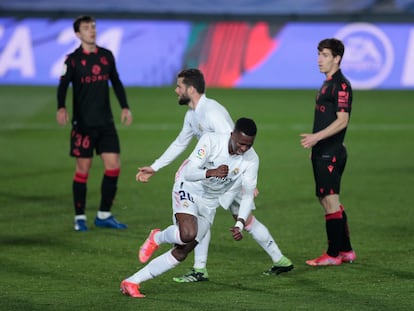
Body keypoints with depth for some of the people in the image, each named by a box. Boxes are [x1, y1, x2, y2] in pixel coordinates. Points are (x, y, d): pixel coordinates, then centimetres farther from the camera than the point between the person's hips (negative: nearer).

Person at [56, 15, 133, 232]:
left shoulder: (106, 56, 7)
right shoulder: (73, 60, -6)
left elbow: (116, 82, 17)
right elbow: (63, 86, -14)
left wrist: (124, 107, 10)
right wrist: (61, 108, -31)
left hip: (105, 122, 4)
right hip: (83, 123, -4)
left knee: (113, 167, 0)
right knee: (83, 169, -1)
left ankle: (104, 216, 12)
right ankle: (79, 218, 10)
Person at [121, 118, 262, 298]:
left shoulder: (251, 160, -13)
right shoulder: (211, 140, -23)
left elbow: (248, 195, -10)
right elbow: (189, 173, -25)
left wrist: (239, 224, -25)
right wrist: (211, 173, -45)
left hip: (209, 204, 5)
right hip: (188, 190, -5)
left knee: (181, 253, 0)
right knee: (188, 234, -33)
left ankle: (131, 282, 10)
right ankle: (157, 237, 3)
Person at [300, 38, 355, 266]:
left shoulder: (341, 85, -13)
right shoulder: (327, 84, 17)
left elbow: (342, 120, -20)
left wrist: (317, 137, -27)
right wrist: (315, 145, 24)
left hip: (331, 153, -10)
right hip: (323, 153, 10)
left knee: (330, 200, -7)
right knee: (328, 201, 13)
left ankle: (333, 255, -3)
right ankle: (346, 251, 19)